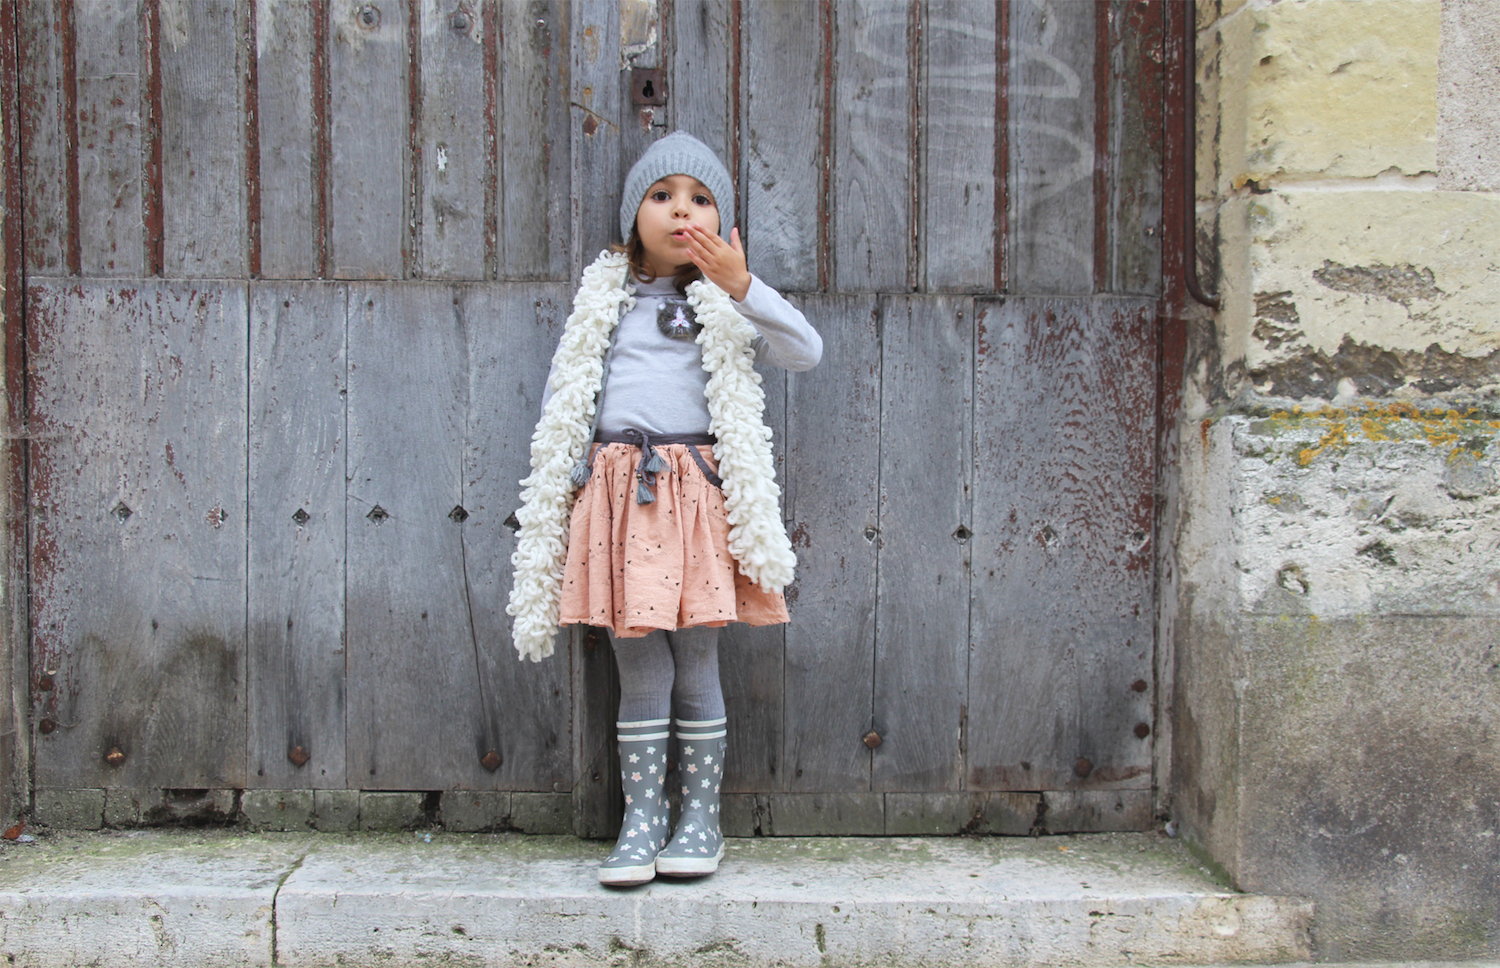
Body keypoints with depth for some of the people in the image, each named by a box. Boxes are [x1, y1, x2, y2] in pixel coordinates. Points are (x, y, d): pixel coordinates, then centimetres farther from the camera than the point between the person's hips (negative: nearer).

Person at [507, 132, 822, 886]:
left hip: (696, 491, -1)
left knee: (695, 664, 2)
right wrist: (560, 482, 12)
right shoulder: (604, 300, 15)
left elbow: (805, 352, -6)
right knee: (639, 668, 3)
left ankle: (701, 815, 16)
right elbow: (562, 396, 19)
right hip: (616, 491, 2)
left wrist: (739, 285, -14)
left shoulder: (726, 304, 9)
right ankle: (640, 821, 13)